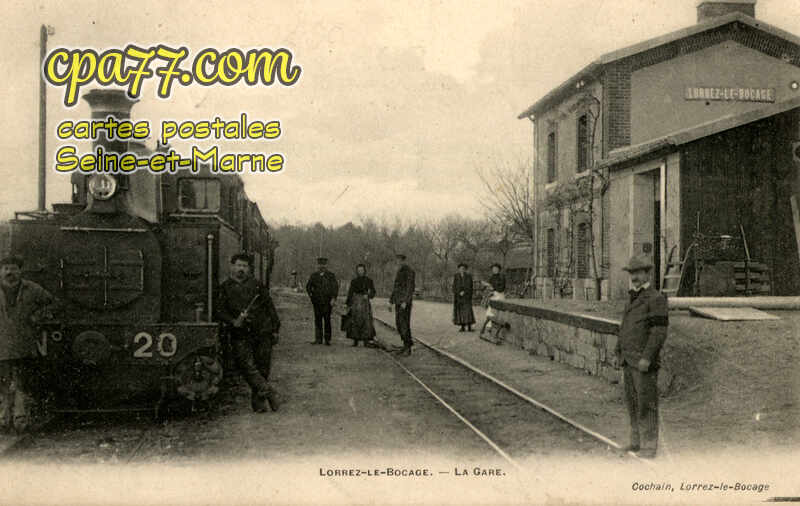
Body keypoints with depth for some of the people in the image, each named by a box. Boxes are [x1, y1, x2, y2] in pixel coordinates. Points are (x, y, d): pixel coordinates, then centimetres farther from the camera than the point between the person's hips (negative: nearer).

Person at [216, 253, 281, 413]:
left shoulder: (257, 285, 11)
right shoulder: (225, 288, 8)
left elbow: (270, 307, 15)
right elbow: (220, 311, 4)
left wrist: (275, 329, 11)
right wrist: (233, 321, -13)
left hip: (262, 333, 1)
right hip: (240, 335, -1)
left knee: (262, 368, 1)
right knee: (246, 365, -18)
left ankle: (258, 401, 9)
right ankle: (267, 391, -20)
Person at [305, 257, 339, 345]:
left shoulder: (331, 275, 3)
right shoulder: (314, 276, 10)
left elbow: (335, 287, -1)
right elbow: (308, 286, 20)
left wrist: (333, 298, -10)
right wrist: (310, 294, 5)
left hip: (327, 302, -2)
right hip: (317, 302, 2)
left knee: (327, 320, -1)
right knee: (317, 320, 1)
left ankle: (327, 339, 4)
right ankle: (318, 339, 5)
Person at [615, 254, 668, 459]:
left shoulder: (656, 299, -12)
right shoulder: (634, 298, 15)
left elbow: (659, 332, -18)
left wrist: (646, 358, -23)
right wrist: (620, 351, 15)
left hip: (644, 361, -8)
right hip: (629, 361, 8)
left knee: (646, 404, -3)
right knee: (632, 402, 13)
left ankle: (649, 446, 3)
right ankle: (637, 441, 22)